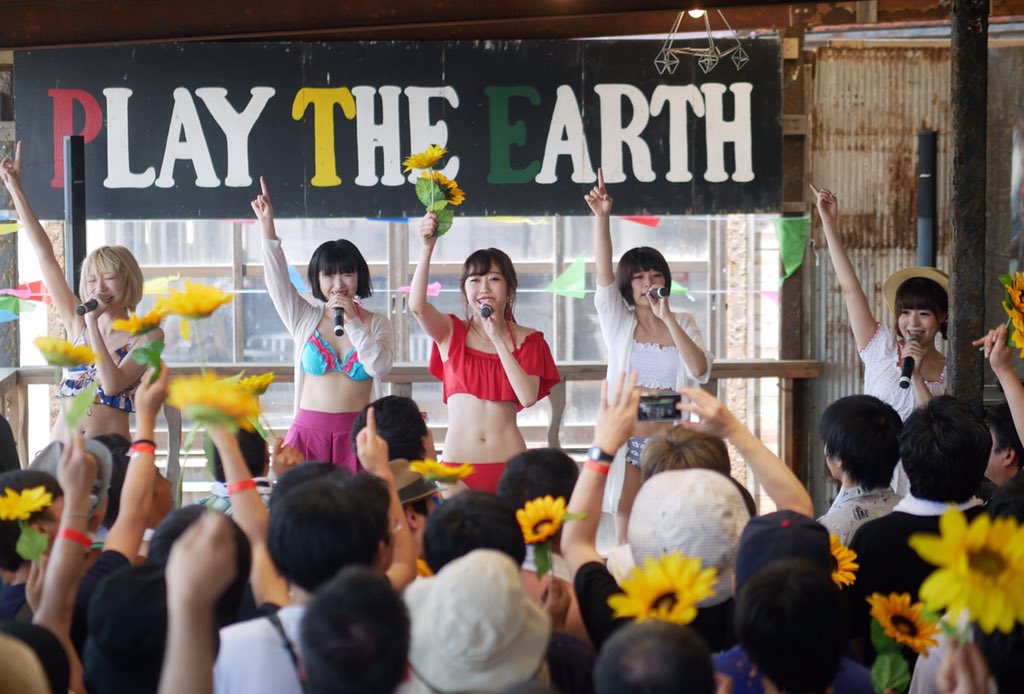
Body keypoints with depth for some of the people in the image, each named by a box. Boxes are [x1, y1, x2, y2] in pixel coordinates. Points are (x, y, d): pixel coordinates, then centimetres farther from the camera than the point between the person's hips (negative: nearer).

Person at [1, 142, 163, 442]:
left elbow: (112, 384, -14)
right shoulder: (77, 322, 11)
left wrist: (93, 323, -13)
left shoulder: (147, 335, 0)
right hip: (61, 450, 3)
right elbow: (45, 257, 9)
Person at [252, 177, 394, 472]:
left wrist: (352, 322, -10)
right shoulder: (305, 318, 10)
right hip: (309, 430, 1)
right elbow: (277, 278, -1)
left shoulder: (376, 323, 8)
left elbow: (380, 366, -7)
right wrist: (267, 226, -11)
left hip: (357, 434, -1)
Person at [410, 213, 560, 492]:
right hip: (457, 458, 0)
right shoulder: (451, 332, 7)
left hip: (508, 461, 0)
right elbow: (417, 306, -14)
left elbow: (528, 397, -8)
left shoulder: (527, 339, 8)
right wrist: (427, 248, -24)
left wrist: (498, 338, -6)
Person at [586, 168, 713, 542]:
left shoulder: (683, 323, 8)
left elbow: (700, 371, -9)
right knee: (628, 535, -2)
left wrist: (668, 318, -14)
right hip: (628, 440, -1)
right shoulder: (618, 322, 5)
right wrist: (601, 217, -25)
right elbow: (603, 272, -11)